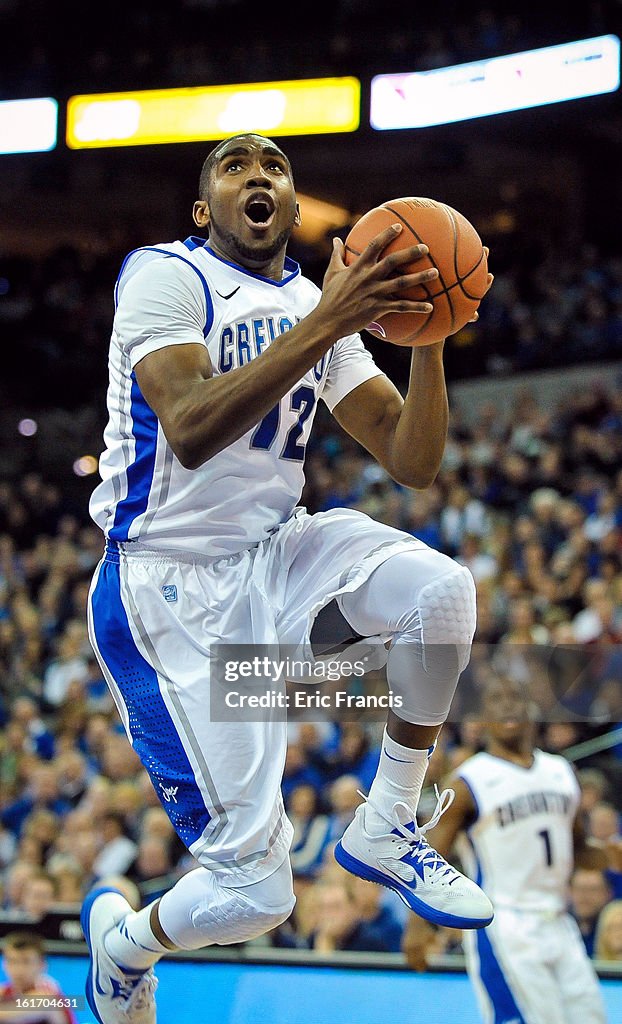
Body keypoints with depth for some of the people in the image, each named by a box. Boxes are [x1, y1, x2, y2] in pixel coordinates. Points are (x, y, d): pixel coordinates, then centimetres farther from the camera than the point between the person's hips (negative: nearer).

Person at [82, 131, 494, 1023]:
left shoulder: (320, 309, 10)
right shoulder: (166, 276, -10)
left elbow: (412, 462, 4)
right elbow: (192, 432, -28)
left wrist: (428, 336, -12)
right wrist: (327, 322, -33)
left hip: (274, 554, 6)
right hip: (172, 592, -6)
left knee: (440, 589, -27)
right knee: (253, 894, -12)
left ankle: (386, 828, -5)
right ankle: (121, 942, 24)